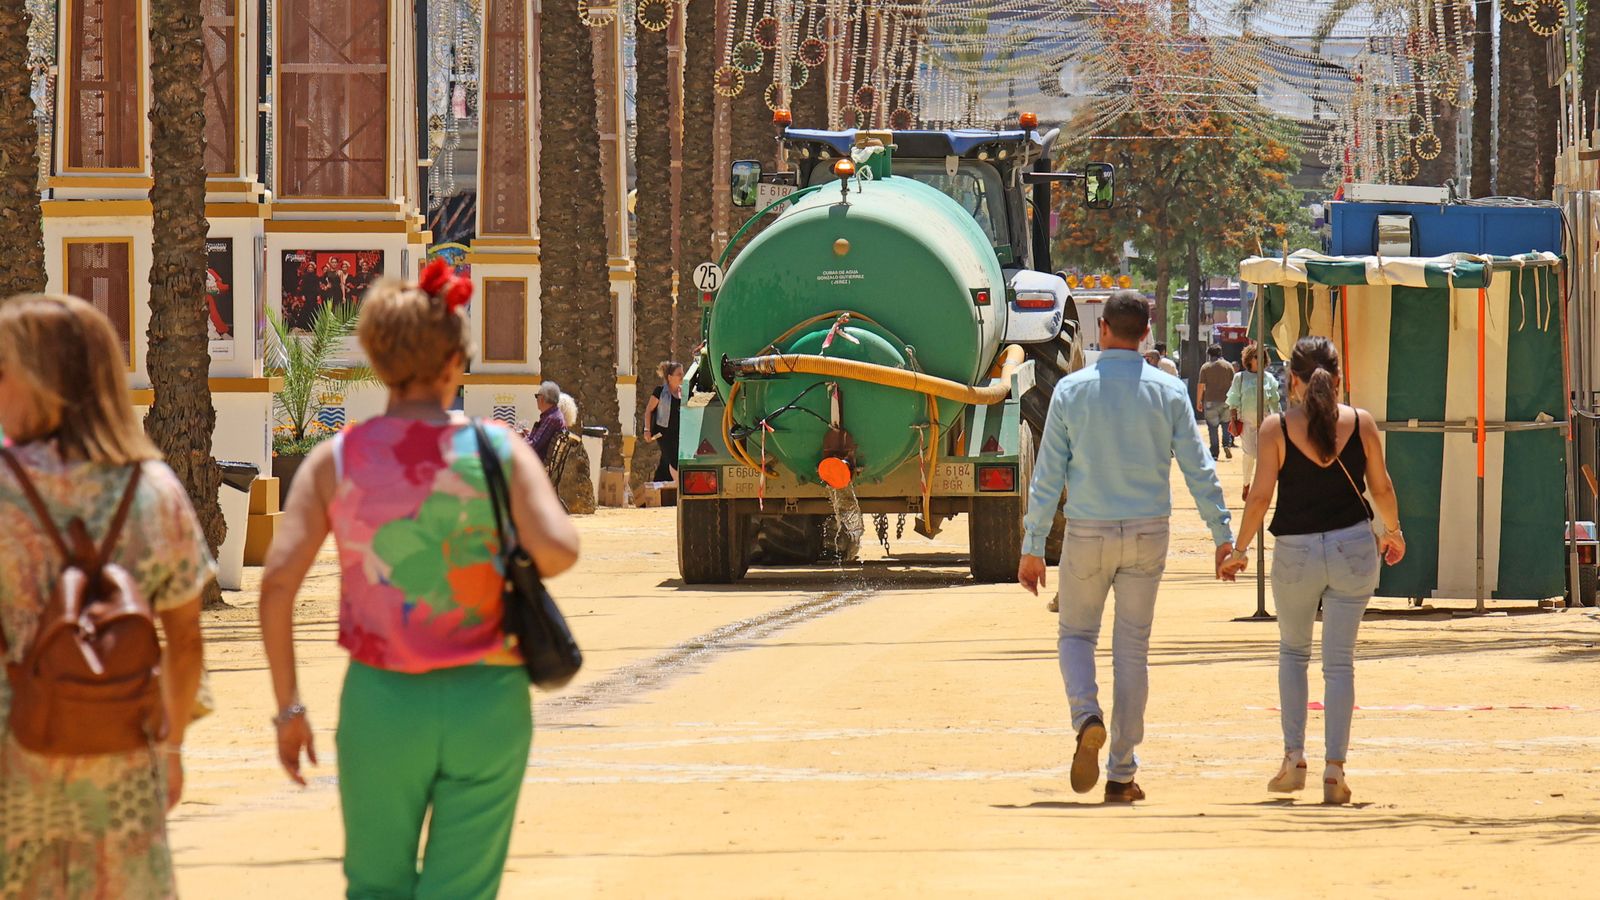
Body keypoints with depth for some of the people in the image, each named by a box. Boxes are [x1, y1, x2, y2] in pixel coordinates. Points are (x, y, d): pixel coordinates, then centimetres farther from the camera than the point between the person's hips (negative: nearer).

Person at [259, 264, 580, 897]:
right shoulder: (498, 450, -6)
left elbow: (277, 580, -10)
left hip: (381, 701, 1)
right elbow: (558, 551, -19)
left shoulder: (337, 460, -2)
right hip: (486, 702, -1)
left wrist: (288, 707, -2)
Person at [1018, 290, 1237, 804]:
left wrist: (1032, 548, 2)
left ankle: (1087, 718, -14)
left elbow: (1047, 476, -2)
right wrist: (1222, 535, 4)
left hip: (1087, 533, -1)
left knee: (1076, 634, 16)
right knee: (1133, 648, 7)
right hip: (1147, 534, 1)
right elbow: (1198, 469, -2)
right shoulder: (1168, 392, -2)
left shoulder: (1072, 391, -4)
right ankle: (1121, 776, 7)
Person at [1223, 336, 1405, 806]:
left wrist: (1240, 548, 4)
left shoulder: (1276, 428, -7)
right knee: (1339, 659, 6)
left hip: (1296, 551, -1)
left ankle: (1294, 758, 11)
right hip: (1353, 546, 1)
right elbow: (1382, 488, 5)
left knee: (1293, 651, 20)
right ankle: (1334, 769, -1)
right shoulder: (1360, 423, -2)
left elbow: (1260, 494, -8)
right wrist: (1393, 532, 23)